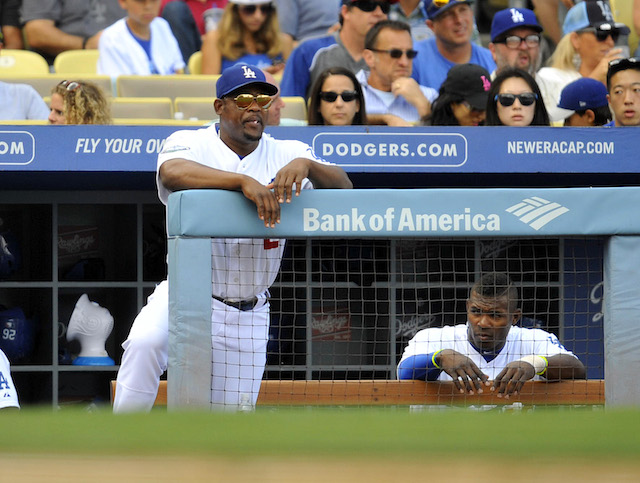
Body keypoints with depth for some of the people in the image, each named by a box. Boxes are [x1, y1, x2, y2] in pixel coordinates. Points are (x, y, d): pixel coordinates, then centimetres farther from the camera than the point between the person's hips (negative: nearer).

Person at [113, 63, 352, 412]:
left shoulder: (286, 155, 3)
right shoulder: (190, 144, -5)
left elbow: (343, 187, -11)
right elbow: (172, 172, -30)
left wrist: (306, 165, -33)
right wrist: (244, 181, -43)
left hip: (248, 315, 3)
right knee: (145, 342, -34)